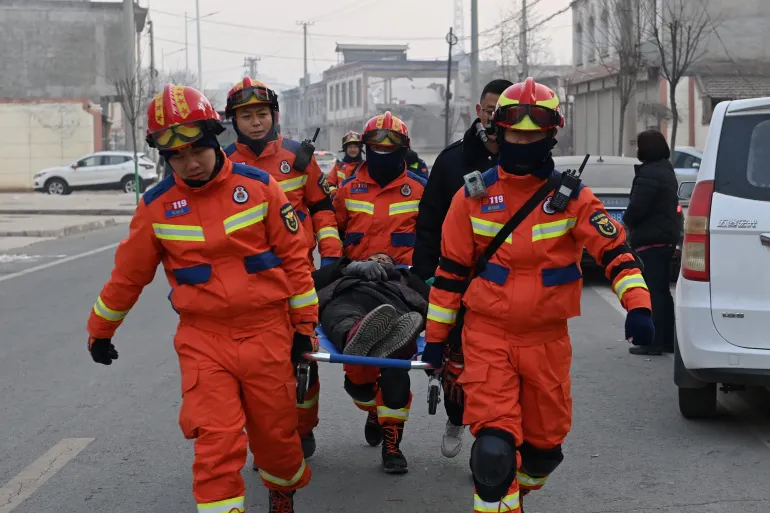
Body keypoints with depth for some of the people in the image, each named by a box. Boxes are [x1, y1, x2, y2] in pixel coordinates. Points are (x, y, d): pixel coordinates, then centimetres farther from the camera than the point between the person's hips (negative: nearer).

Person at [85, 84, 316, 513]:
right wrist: (100, 331, 19)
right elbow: (129, 274, 10)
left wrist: (305, 324, 3)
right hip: (203, 339, 0)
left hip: (267, 332, 0)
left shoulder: (258, 185, -4)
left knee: (276, 432, 11)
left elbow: (294, 257, 2)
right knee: (216, 443, -10)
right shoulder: (157, 206, -1)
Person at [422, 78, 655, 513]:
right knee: (494, 446, -12)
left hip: (547, 339, 2)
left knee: (545, 444, 14)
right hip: (488, 335, -1)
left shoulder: (571, 197, -1)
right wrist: (436, 334, 8)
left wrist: (638, 305, -24)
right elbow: (451, 269, 6)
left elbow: (614, 249, -8)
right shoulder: (474, 196, 1)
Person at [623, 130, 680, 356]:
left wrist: (627, 221, -2)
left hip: (650, 239, -10)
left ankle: (654, 342, -5)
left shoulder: (649, 174, -19)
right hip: (667, 237, 10)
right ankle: (668, 339, 19)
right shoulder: (666, 170, 15)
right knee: (662, 290, 15)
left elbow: (637, 207, -24)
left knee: (652, 292, -7)